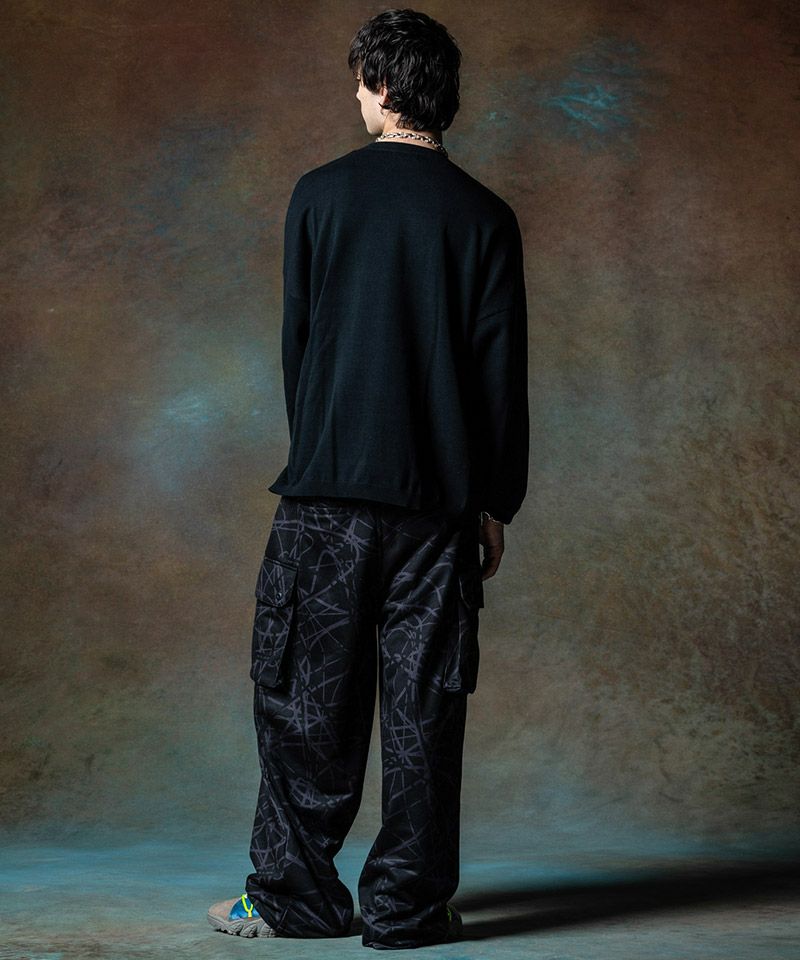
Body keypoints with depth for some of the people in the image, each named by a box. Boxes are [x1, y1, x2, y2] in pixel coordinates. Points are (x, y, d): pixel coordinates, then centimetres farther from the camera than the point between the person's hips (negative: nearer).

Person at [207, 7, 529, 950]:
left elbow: (296, 340, 6)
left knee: (308, 693, 8)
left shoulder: (321, 194, 1)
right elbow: (503, 369, 1)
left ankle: (296, 893, 14)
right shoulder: (484, 216, 2)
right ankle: (408, 904, 10)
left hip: (329, 486, 0)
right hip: (440, 497, 1)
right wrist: (497, 501, 8)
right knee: (423, 702, 5)